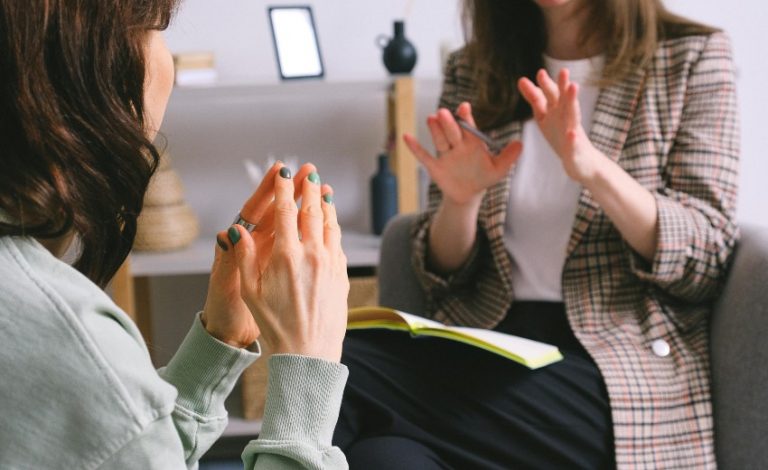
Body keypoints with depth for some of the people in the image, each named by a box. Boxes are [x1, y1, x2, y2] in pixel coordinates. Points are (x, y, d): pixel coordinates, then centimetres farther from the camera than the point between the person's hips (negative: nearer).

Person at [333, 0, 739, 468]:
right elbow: (444, 275, 12)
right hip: (487, 344, 4)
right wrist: (461, 200, -11)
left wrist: (594, 169, -21)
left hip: (617, 363, -4)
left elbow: (708, 264, -5)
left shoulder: (692, 57, 3)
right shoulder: (472, 71, 11)